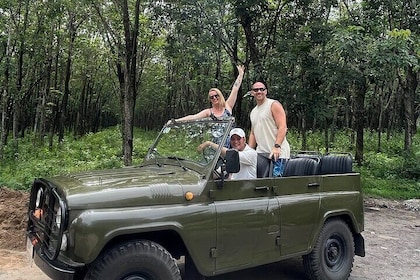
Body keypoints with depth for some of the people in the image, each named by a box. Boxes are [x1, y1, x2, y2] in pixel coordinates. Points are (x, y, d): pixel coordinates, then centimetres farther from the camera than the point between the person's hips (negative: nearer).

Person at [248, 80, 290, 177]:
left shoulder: (274, 105, -1)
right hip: (260, 153, 7)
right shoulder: (253, 112, 21)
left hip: (277, 153, -7)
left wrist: (277, 146, -23)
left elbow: (283, 127, -12)